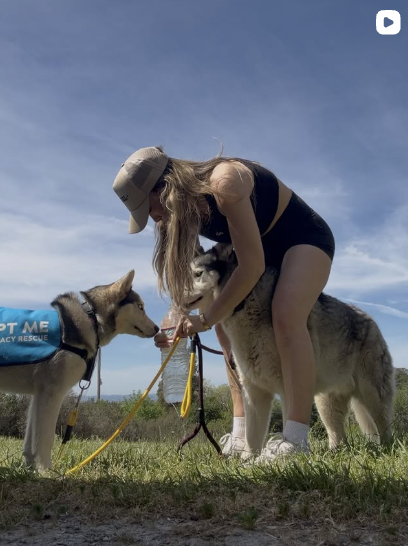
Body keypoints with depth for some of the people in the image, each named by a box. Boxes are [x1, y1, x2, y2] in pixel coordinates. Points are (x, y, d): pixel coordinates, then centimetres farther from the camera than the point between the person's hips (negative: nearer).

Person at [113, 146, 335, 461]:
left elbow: (252, 265, -32)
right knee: (230, 326, -1)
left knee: (286, 316, -32)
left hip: (305, 238, -8)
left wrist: (207, 318, -28)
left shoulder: (225, 182, -33)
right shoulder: (183, 209, -8)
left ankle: (296, 440, -33)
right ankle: (243, 435, 0)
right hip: (264, 248, 8)